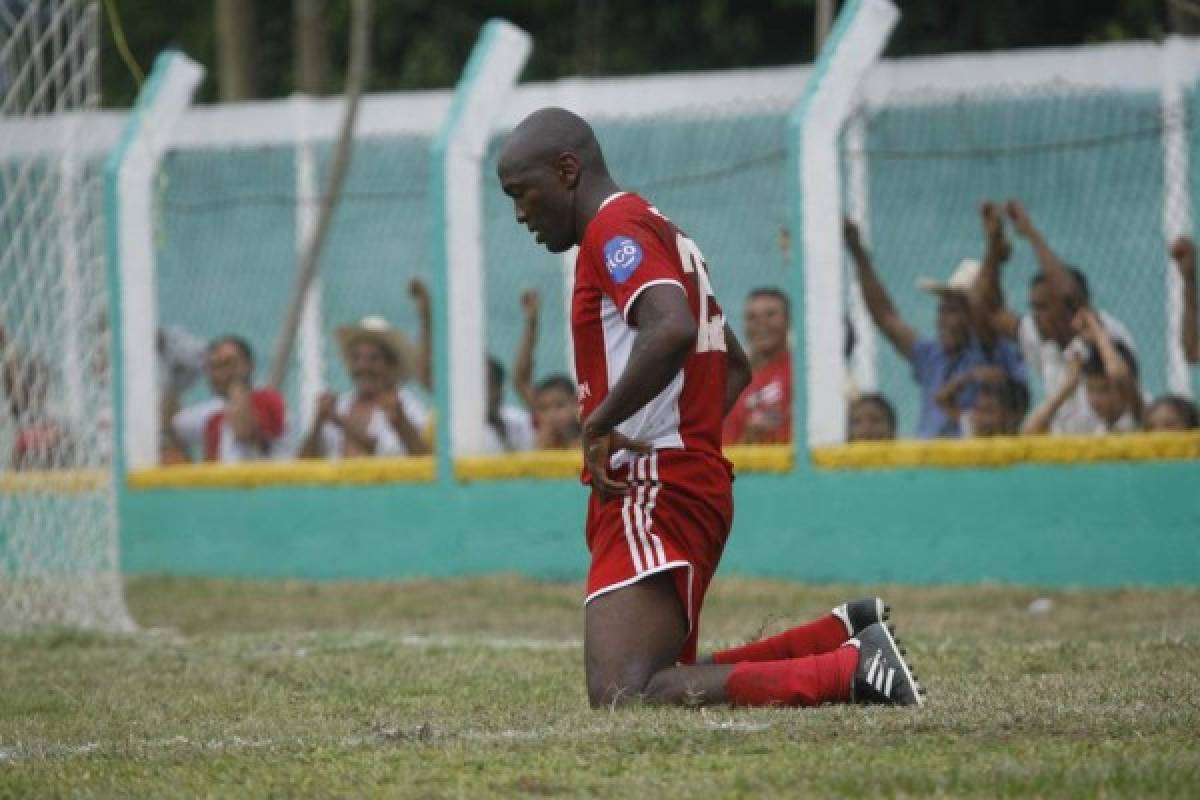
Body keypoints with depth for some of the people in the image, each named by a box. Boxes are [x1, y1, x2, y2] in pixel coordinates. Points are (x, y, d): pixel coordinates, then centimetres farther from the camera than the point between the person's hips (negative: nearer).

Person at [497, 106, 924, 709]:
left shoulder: (614, 228, -9)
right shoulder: (662, 232, 23)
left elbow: (673, 330, -30)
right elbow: (735, 368, 32)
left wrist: (600, 423, -21)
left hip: (652, 495, -11)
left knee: (622, 698, -21)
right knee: (671, 681, 19)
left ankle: (852, 671, -24)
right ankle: (847, 636, 11)